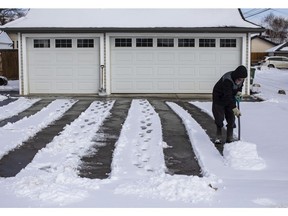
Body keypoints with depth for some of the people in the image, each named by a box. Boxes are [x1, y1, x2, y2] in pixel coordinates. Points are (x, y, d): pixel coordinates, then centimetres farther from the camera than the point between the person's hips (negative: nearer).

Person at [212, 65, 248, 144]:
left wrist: (239, 91, -13)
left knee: (231, 118, 1)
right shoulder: (227, 80, -37)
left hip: (231, 97, 6)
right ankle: (218, 137, 8)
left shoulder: (241, 78, -14)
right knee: (219, 118, -7)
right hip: (219, 98, -6)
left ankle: (230, 138, 8)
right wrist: (234, 108, -46)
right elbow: (228, 96, -41)